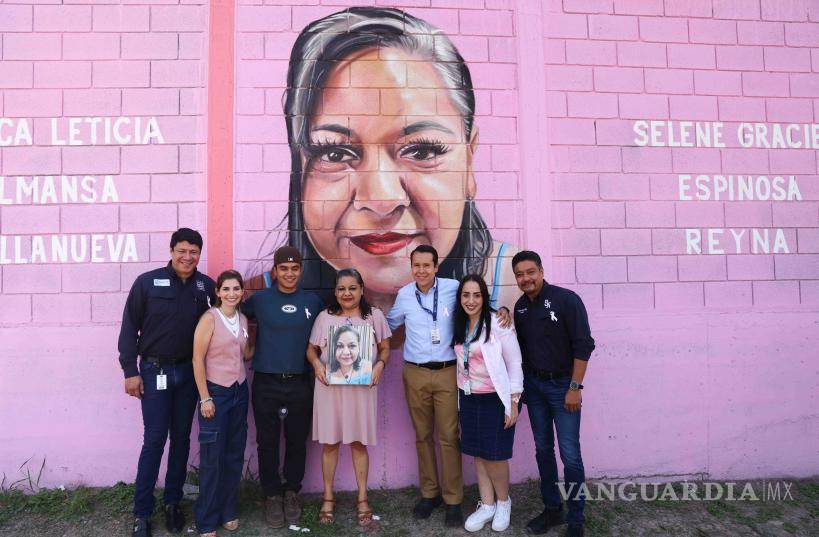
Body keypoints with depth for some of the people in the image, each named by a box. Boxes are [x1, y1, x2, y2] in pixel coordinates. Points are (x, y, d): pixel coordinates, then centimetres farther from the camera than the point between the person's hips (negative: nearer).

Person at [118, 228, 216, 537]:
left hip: (189, 371, 3)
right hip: (155, 371, -3)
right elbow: (129, 327, -5)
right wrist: (130, 371, -7)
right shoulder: (147, 282, -7)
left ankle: (173, 503, 26)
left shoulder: (206, 286, 1)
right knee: (154, 440, -1)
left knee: (181, 438, 11)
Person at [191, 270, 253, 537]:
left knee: (235, 454, 12)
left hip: (239, 391, 6)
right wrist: (205, 398, -13)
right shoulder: (210, 318, -12)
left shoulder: (243, 319, 6)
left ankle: (228, 511, 28)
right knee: (212, 458, 3)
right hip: (215, 392, -6)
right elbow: (198, 360, -12)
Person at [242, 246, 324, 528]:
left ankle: (292, 492, 30)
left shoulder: (313, 301, 3)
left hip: (300, 383, 1)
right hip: (266, 383, -1)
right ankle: (272, 494, 26)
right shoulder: (259, 299, -1)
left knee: (297, 441, 10)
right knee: (268, 442, 8)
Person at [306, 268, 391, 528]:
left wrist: (380, 365, -12)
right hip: (330, 386, 1)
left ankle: (362, 498, 21)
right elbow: (311, 348, 9)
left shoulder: (374, 315, 3)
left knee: (359, 442, 7)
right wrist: (316, 364, -11)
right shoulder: (325, 317, 4)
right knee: (329, 442, 8)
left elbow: (385, 348, 7)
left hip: (362, 387, 0)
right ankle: (328, 497, 24)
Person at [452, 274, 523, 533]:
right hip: (468, 398, 5)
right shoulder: (459, 326, 4)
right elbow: (461, 363, 8)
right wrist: (460, 400, 8)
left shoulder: (498, 323, -13)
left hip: (495, 398, -5)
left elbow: (514, 363, -11)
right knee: (477, 453, 10)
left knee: (494, 455, 0)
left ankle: (503, 502, 25)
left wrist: (513, 402, -12)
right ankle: (487, 505, 25)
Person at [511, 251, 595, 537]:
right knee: (543, 450, 13)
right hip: (534, 386, 6)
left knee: (570, 454, -2)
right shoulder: (520, 306, 5)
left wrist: (575, 388, -16)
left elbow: (583, 345, -14)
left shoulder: (566, 299, -13)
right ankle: (552, 509, 27)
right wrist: (520, 384, 7)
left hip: (562, 385, -5)